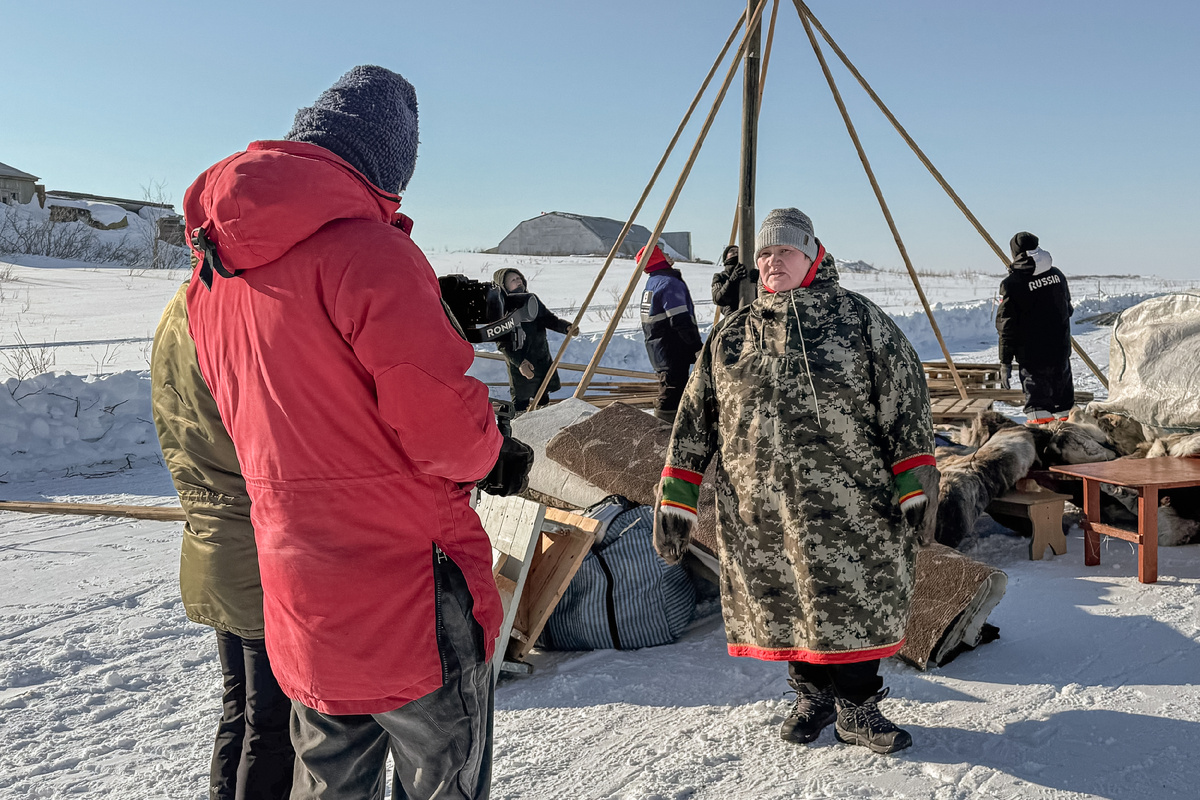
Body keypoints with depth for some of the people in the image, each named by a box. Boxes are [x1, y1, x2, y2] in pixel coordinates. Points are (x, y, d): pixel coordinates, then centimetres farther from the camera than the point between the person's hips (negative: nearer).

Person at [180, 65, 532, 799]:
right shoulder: (365, 249, -22)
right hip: (410, 600, -7)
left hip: (300, 606, 8)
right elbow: (445, 423, -23)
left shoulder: (215, 269, 5)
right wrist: (495, 459, -1)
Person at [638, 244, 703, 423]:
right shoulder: (670, 283, -16)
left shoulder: (652, 283, 15)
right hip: (673, 350, -10)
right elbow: (681, 321, -24)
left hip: (656, 346, 10)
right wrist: (697, 347, -21)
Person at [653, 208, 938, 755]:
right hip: (758, 508, 3)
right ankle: (812, 694, 32)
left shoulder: (859, 320, 2)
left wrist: (914, 484, -8)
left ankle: (857, 707, 19)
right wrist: (675, 498, 5)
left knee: (851, 603, 1)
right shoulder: (731, 334, 11)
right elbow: (695, 416, 10)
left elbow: (904, 402, -1)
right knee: (784, 604, 12)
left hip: (845, 504, -3)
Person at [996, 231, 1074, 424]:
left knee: (1037, 400, -6)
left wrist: (1006, 363, -10)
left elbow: (1007, 327, -14)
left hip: (1032, 356, -6)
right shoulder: (1057, 274, 5)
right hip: (1061, 351, 6)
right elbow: (1068, 309, 19)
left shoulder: (1011, 284, -14)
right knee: (1063, 398, 19)